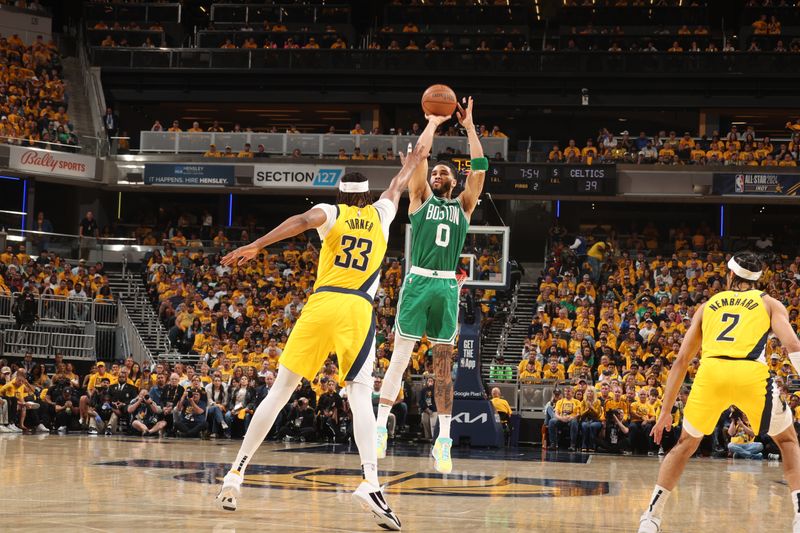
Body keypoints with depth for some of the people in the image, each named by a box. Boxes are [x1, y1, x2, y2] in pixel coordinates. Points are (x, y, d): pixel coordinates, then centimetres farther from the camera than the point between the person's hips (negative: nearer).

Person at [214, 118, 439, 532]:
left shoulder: (330, 213, 10)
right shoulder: (380, 214, 16)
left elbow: (302, 220, -14)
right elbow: (406, 172, 32)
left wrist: (254, 246, -20)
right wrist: (432, 125, 48)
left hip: (321, 304, 0)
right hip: (359, 309, 0)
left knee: (281, 389, 6)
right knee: (360, 395, -8)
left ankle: (237, 472, 7)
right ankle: (370, 483, -30)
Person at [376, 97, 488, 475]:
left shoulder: (463, 205, 15)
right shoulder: (420, 200, 12)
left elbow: (479, 168, 6)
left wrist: (469, 127, 4)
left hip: (447, 287, 2)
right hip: (418, 282, -2)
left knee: (443, 363, 3)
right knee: (401, 356, -3)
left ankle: (444, 440, 2)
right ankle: (380, 427, 1)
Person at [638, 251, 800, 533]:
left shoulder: (708, 305, 30)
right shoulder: (770, 304, 24)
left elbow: (681, 361, 27)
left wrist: (666, 411, 31)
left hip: (711, 372, 2)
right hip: (751, 373, -2)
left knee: (686, 444, 25)